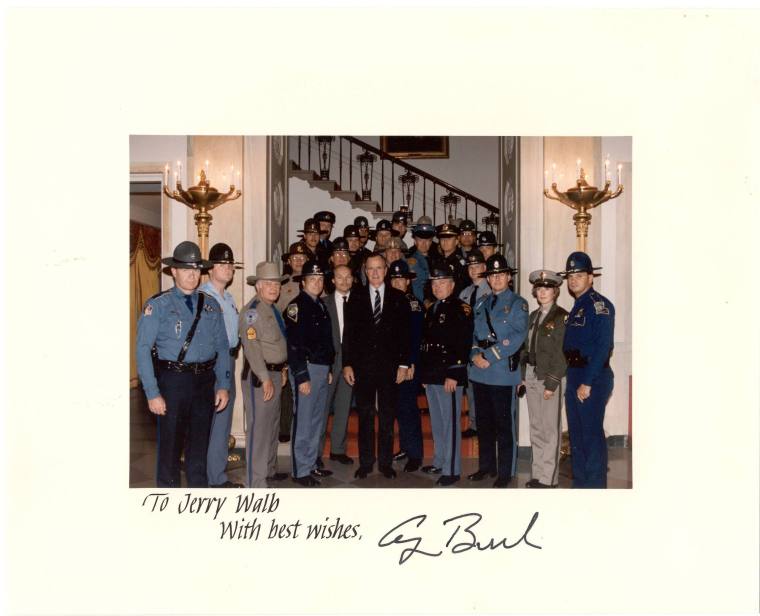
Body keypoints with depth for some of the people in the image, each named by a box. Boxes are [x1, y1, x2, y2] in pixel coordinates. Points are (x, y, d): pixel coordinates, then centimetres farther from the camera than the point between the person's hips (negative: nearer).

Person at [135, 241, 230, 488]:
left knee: (199, 444, 16)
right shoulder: (158, 305, -5)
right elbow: (143, 350, -9)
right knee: (170, 445, 5)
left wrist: (223, 385, 2)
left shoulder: (211, 305, 8)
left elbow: (222, 347, 9)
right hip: (172, 381, -4)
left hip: (205, 381, 4)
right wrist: (152, 393, -14)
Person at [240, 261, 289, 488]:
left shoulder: (273, 309, 14)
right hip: (260, 376, -10)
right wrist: (265, 378, -22)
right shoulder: (252, 311, -15)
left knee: (273, 425, 20)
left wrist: (283, 368, 16)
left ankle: (270, 470, 34)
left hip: (276, 373, 10)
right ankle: (256, 482, 1)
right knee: (258, 427, -6)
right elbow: (251, 346, -22)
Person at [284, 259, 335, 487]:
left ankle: (311, 464, 24)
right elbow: (293, 344, -16)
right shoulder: (297, 306, -11)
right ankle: (301, 471, 5)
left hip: (322, 369, 9)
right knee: (303, 422, -3)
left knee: (316, 421, 14)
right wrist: (302, 377, -19)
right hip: (306, 369, -9)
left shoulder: (320, 305, 15)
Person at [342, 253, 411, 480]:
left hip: (389, 366, 0)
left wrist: (403, 364, -2)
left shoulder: (398, 298, 5)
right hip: (362, 366, 0)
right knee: (365, 416, 6)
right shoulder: (356, 297, 6)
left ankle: (386, 463, 16)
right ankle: (365, 463, 15)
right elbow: (348, 332, 4)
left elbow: (405, 333, 4)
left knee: (387, 417, 6)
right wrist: (347, 363, -2)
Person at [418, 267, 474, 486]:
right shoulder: (432, 310, 17)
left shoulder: (460, 309, -9)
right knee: (436, 422, 16)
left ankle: (452, 470, 4)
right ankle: (439, 461, 28)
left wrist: (453, 374, -20)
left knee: (450, 423, -3)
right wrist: (424, 373, 18)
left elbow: (463, 344, -16)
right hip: (431, 375, 8)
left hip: (449, 375, -8)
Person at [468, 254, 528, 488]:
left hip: (504, 373, -5)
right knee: (484, 423, 14)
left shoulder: (518, 304, -2)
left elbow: (517, 338, -12)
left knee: (505, 425, 1)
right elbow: (473, 333, 12)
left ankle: (505, 472, 11)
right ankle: (486, 466, 26)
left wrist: (490, 356, -16)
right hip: (480, 372, 6)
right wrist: (475, 354, -7)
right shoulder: (481, 304, 16)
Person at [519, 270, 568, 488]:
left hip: (549, 379, -7)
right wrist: (522, 375, 7)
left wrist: (552, 383, -16)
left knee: (549, 429, -1)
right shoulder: (533, 316, 14)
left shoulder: (561, 317, -7)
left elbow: (562, 353, -12)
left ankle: (548, 478, 7)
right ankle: (537, 474, 21)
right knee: (535, 428, 12)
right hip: (531, 378, 7)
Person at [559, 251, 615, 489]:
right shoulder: (577, 307, 17)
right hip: (575, 376, 9)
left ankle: (595, 485, 4)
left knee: (592, 434, -4)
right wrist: (573, 379, 10)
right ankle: (580, 481, 24)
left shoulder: (599, 305, -11)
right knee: (576, 433, 14)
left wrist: (588, 382, -20)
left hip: (593, 378, -9)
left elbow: (603, 346, -19)